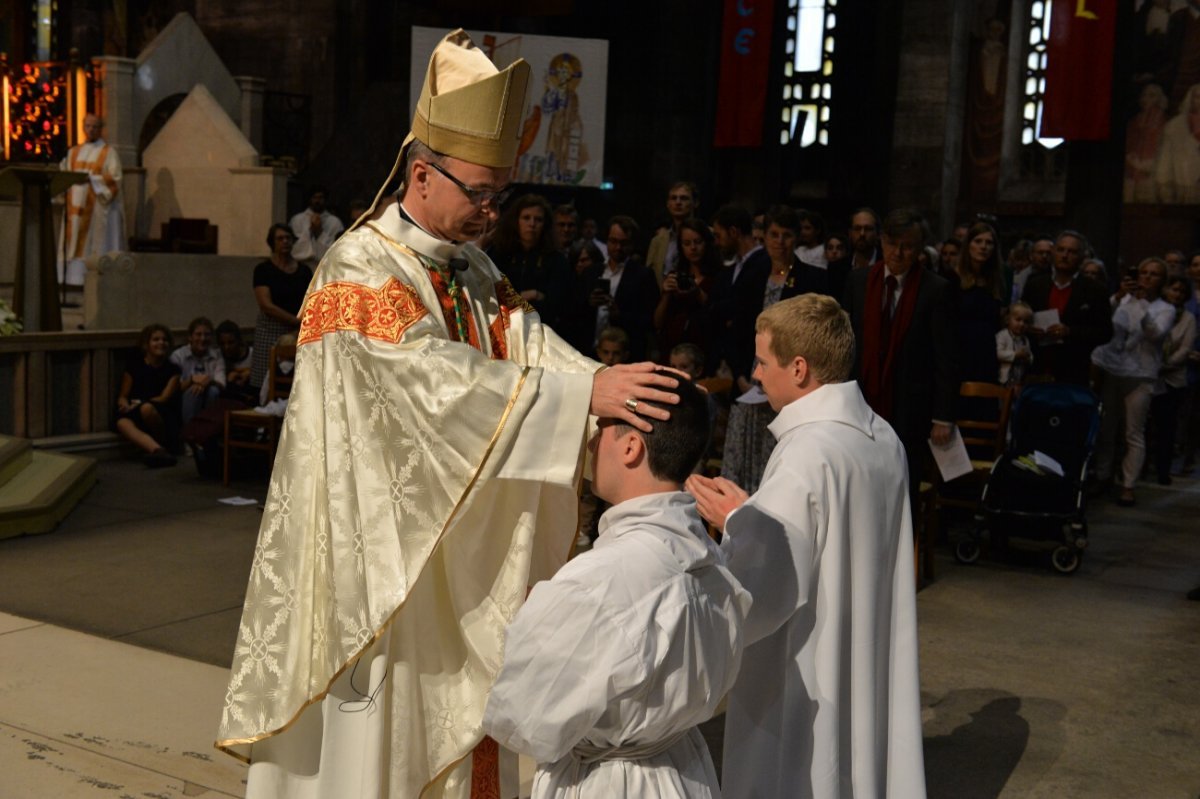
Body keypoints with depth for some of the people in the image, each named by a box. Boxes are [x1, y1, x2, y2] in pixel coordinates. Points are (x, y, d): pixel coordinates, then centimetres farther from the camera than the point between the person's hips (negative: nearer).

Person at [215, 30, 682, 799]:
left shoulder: (475, 271, 8)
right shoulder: (360, 270, -18)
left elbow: (533, 350, -5)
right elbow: (437, 380, -32)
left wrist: (613, 389, -24)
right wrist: (583, 393, -40)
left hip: (457, 543, 7)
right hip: (380, 542, -7)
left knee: (447, 726, 17)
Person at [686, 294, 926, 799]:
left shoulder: (805, 457, -25)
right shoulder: (883, 437, 1)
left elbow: (759, 599, -24)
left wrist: (734, 523, -9)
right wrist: (753, 512, 5)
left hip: (805, 683, -8)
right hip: (864, 667, 8)